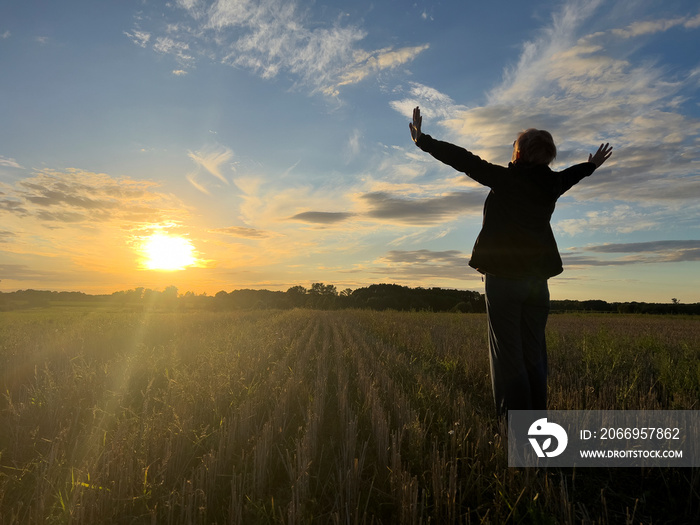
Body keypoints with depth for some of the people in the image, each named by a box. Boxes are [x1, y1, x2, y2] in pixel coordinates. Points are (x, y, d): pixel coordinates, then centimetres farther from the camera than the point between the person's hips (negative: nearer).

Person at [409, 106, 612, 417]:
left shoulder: (506, 179, -5)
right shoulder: (552, 184, 11)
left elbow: (465, 160, -5)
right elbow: (571, 174, 33)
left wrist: (422, 140, 3)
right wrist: (592, 165, 56)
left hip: (503, 275, -5)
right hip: (537, 278, 6)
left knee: (507, 354, -2)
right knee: (534, 355, 11)